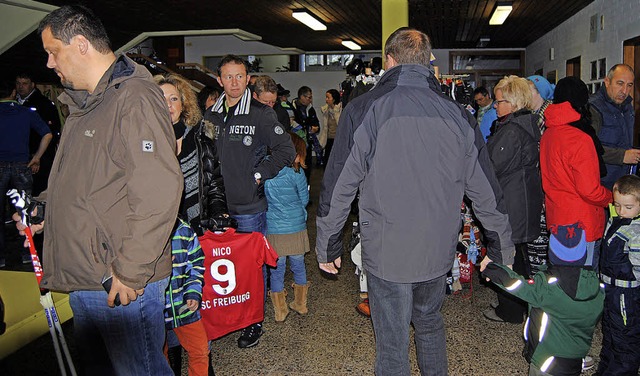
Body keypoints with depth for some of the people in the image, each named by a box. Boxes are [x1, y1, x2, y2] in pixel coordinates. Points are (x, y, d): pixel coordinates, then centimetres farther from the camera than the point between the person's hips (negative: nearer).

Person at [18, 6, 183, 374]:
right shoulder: (85, 103, 17)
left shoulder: (135, 98, -17)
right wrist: (44, 207, 13)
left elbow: (158, 191, -26)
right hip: (82, 280, 10)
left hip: (124, 285, -10)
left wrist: (129, 273, -23)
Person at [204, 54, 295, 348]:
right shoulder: (210, 115, 7)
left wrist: (258, 174, -11)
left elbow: (286, 150, -8)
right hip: (218, 204, 5)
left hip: (249, 206, -4)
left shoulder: (261, 113, -6)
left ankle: (254, 322, 24)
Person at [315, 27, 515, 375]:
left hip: (386, 252, -3)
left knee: (392, 342, 11)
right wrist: (501, 248, 15)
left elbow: (338, 187, -10)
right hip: (439, 250, 4)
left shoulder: (363, 110, -11)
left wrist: (328, 246, 3)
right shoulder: (457, 114, -2)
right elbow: (486, 190, 3)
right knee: (429, 321, 27)